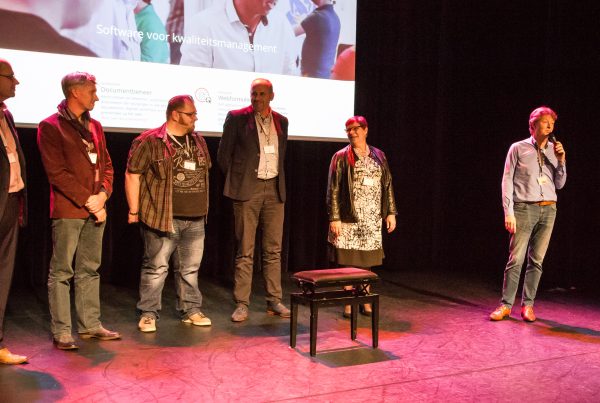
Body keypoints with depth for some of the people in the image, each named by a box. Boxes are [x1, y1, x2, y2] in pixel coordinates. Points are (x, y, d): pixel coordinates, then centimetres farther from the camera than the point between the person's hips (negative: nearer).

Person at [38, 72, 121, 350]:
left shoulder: (94, 126, 16)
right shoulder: (50, 126, -5)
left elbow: (106, 164, 15)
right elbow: (56, 171, -12)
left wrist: (103, 194, -2)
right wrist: (87, 199, -14)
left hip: (95, 209, 7)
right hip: (68, 210, -6)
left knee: (90, 270, 11)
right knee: (61, 272, 0)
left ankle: (90, 325, 19)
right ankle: (61, 332, 5)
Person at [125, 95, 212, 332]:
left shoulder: (198, 141, 13)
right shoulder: (149, 142, -9)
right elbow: (132, 175, -8)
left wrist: (203, 207, 19)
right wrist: (134, 211, -8)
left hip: (195, 219, 6)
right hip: (162, 218, -6)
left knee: (190, 268, 13)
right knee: (156, 267, 0)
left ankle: (191, 310, 24)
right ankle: (148, 314, 12)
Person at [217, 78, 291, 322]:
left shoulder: (281, 122, 11)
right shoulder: (236, 118, -1)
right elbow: (223, 155, 4)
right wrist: (236, 181, 7)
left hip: (274, 189, 4)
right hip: (247, 191, -4)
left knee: (274, 249, 7)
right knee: (245, 251, -1)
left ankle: (274, 301, 16)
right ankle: (241, 304, 5)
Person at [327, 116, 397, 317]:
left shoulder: (378, 156, 12)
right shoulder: (341, 157, 1)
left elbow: (387, 186, 13)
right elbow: (333, 190, -4)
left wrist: (391, 212, 7)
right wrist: (334, 218, -11)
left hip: (372, 220, 3)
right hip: (349, 219, -3)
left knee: (367, 261, 7)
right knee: (348, 262, 0)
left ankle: (366, 302, 18)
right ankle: (348, 304, 10)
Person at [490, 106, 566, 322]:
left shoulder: (554, 150, 12)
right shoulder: (518, 148, 2)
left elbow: (559, 184, 14)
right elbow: (507, 181, -2)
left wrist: (561, 161, -1)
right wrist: (508, 212, -9)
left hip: (548, 209, 4)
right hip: (525, 208, -3)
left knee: (537, 260, 4)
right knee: (516, 259, -7)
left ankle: (527, 304, 11)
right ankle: (506, 305, 0)